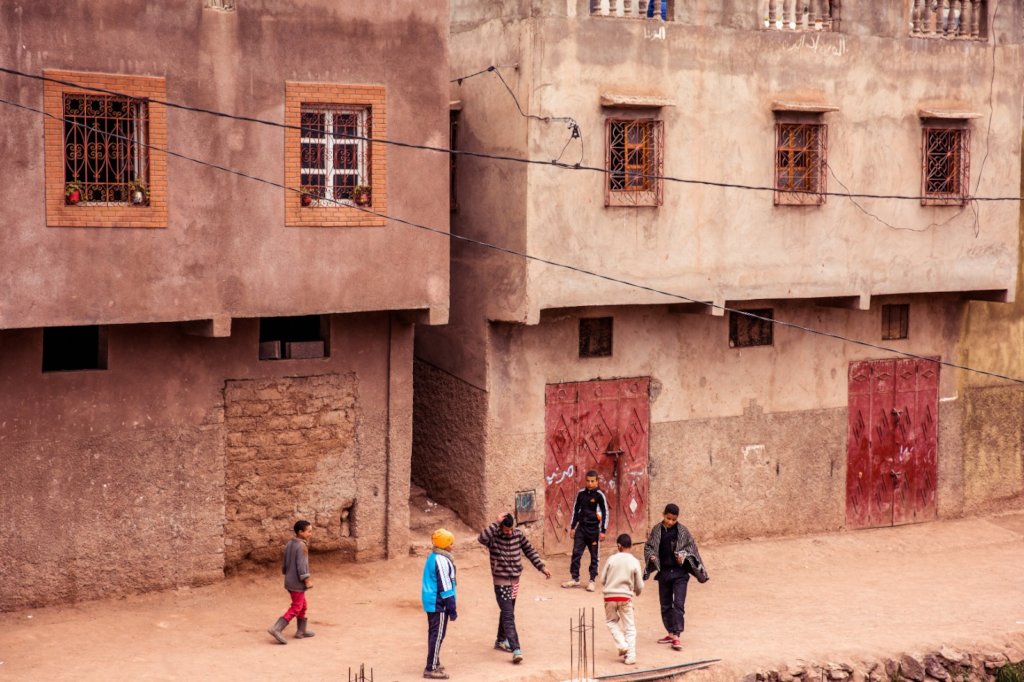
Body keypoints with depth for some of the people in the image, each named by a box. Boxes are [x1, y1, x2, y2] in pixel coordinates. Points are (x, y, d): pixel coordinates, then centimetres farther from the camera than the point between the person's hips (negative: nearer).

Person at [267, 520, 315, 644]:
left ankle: (301, 631, 26)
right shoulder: (301, 546, -19)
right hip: (297, 583, -9)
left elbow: (286, 563, 15)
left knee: (302, 606, 19)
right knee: (295, 608, -5)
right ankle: (276, 628, -12)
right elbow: (301, 565, -22)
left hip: (290, 581, 9)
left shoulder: (289, 544, 8)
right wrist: (307, 580, -19)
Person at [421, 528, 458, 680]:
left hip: (431, 603, 10)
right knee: (438, 635, -6)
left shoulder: (431, 557, 11)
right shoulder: (442, 561, -19)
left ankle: (434, 663, 28)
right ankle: (431, 669, -5)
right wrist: (452, 609, -15)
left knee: (433, 633, 18)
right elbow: (445, 587, -19)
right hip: (439, 604, -10)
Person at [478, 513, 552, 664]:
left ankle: (501, 640, 38)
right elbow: (482, 538, -39)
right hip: (501, 582, -6)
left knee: (507, 612, 20)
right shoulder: (493, 536, -17)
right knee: (508, 616, -11)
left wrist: (542, 567, 5)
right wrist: (496, 523, -35)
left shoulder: (518, 534, -1)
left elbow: (529, 551, 9)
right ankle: (516, 649, -17)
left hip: (515, 580, 6)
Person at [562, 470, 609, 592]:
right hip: (581, 527, 4)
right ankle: (574, 578, 11)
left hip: (594, 529, -4)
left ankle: (592, 581, 10)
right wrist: (572, 527, 12)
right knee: (576, 553, 2)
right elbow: (575, 510, 13)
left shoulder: (599, 495, -8)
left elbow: (605, 513, -6)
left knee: (594, 556, 3)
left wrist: (603, 530, -9)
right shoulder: (581, 493, 4)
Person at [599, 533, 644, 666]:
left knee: (611, 621, 22)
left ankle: (622, 645, 5)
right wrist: (637, 592, 23)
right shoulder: (634, 562, -4)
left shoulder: (611, 559, -4)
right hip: (625, 597, 0)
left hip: (610, 596, 0)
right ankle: (630, 656, 1)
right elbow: (640, 585, 0)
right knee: (629, 627, 9)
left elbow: (602, 580, 0)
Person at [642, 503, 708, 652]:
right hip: (663, 572, 3)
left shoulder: (682, 530, -4)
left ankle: (676, 636, -12)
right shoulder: (657, 530, 2)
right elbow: (648, 546, 8)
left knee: (679, 604, -11)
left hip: (679, 572, -3)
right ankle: (671, 633, 25)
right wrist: (652, 556, -12)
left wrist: (684, 555, -16)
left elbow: (691, 545, 2)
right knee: (665, 605, 12)